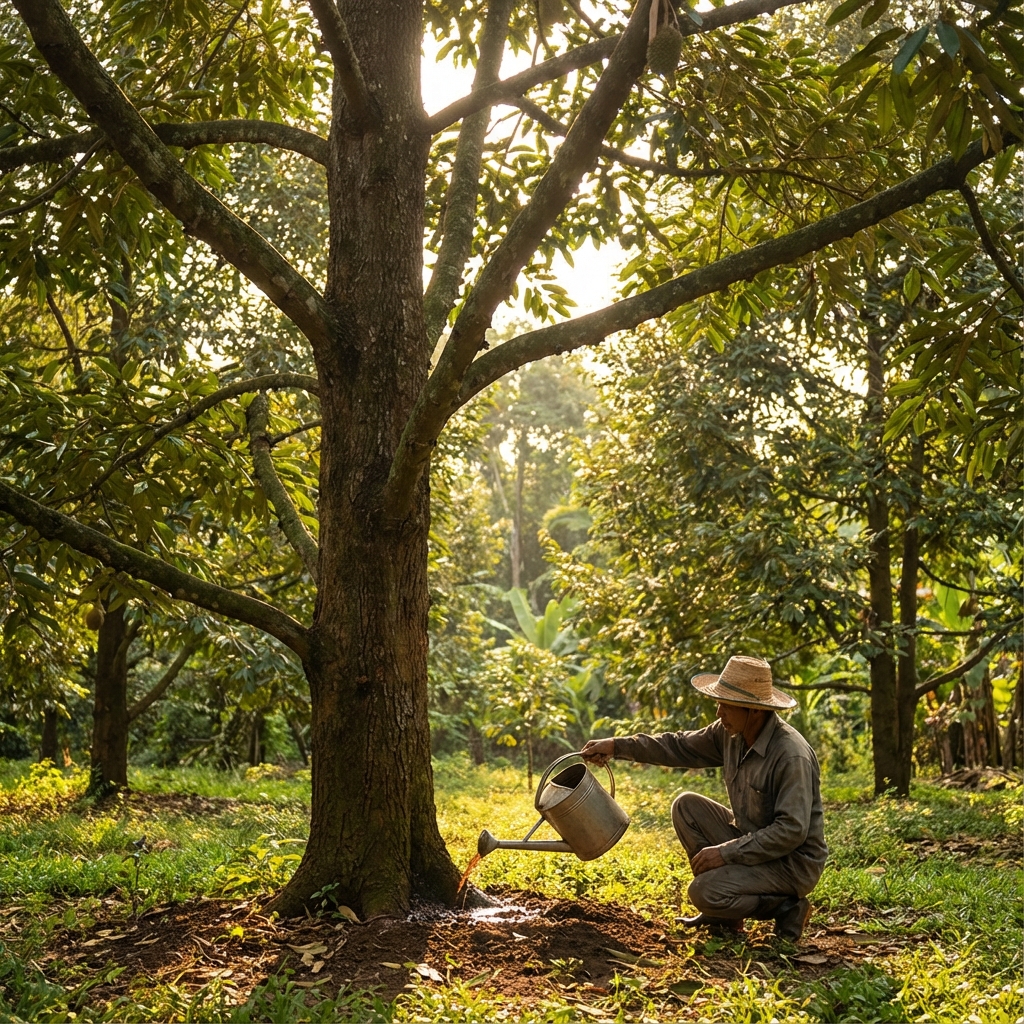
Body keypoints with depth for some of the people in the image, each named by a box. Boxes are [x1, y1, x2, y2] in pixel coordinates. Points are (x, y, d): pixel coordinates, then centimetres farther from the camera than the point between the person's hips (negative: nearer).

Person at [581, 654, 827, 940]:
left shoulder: (791, 756, -28)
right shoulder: (731, 733, -3)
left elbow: (792, 831, -29)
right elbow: (680, 746, 7)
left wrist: (726, 852, -26)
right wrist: (618, 745, -1)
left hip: (793, 861, -9)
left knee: (704, 893, -24)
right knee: (687, 806, 0)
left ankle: (785, 908, 0)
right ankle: (722, 913, 7)